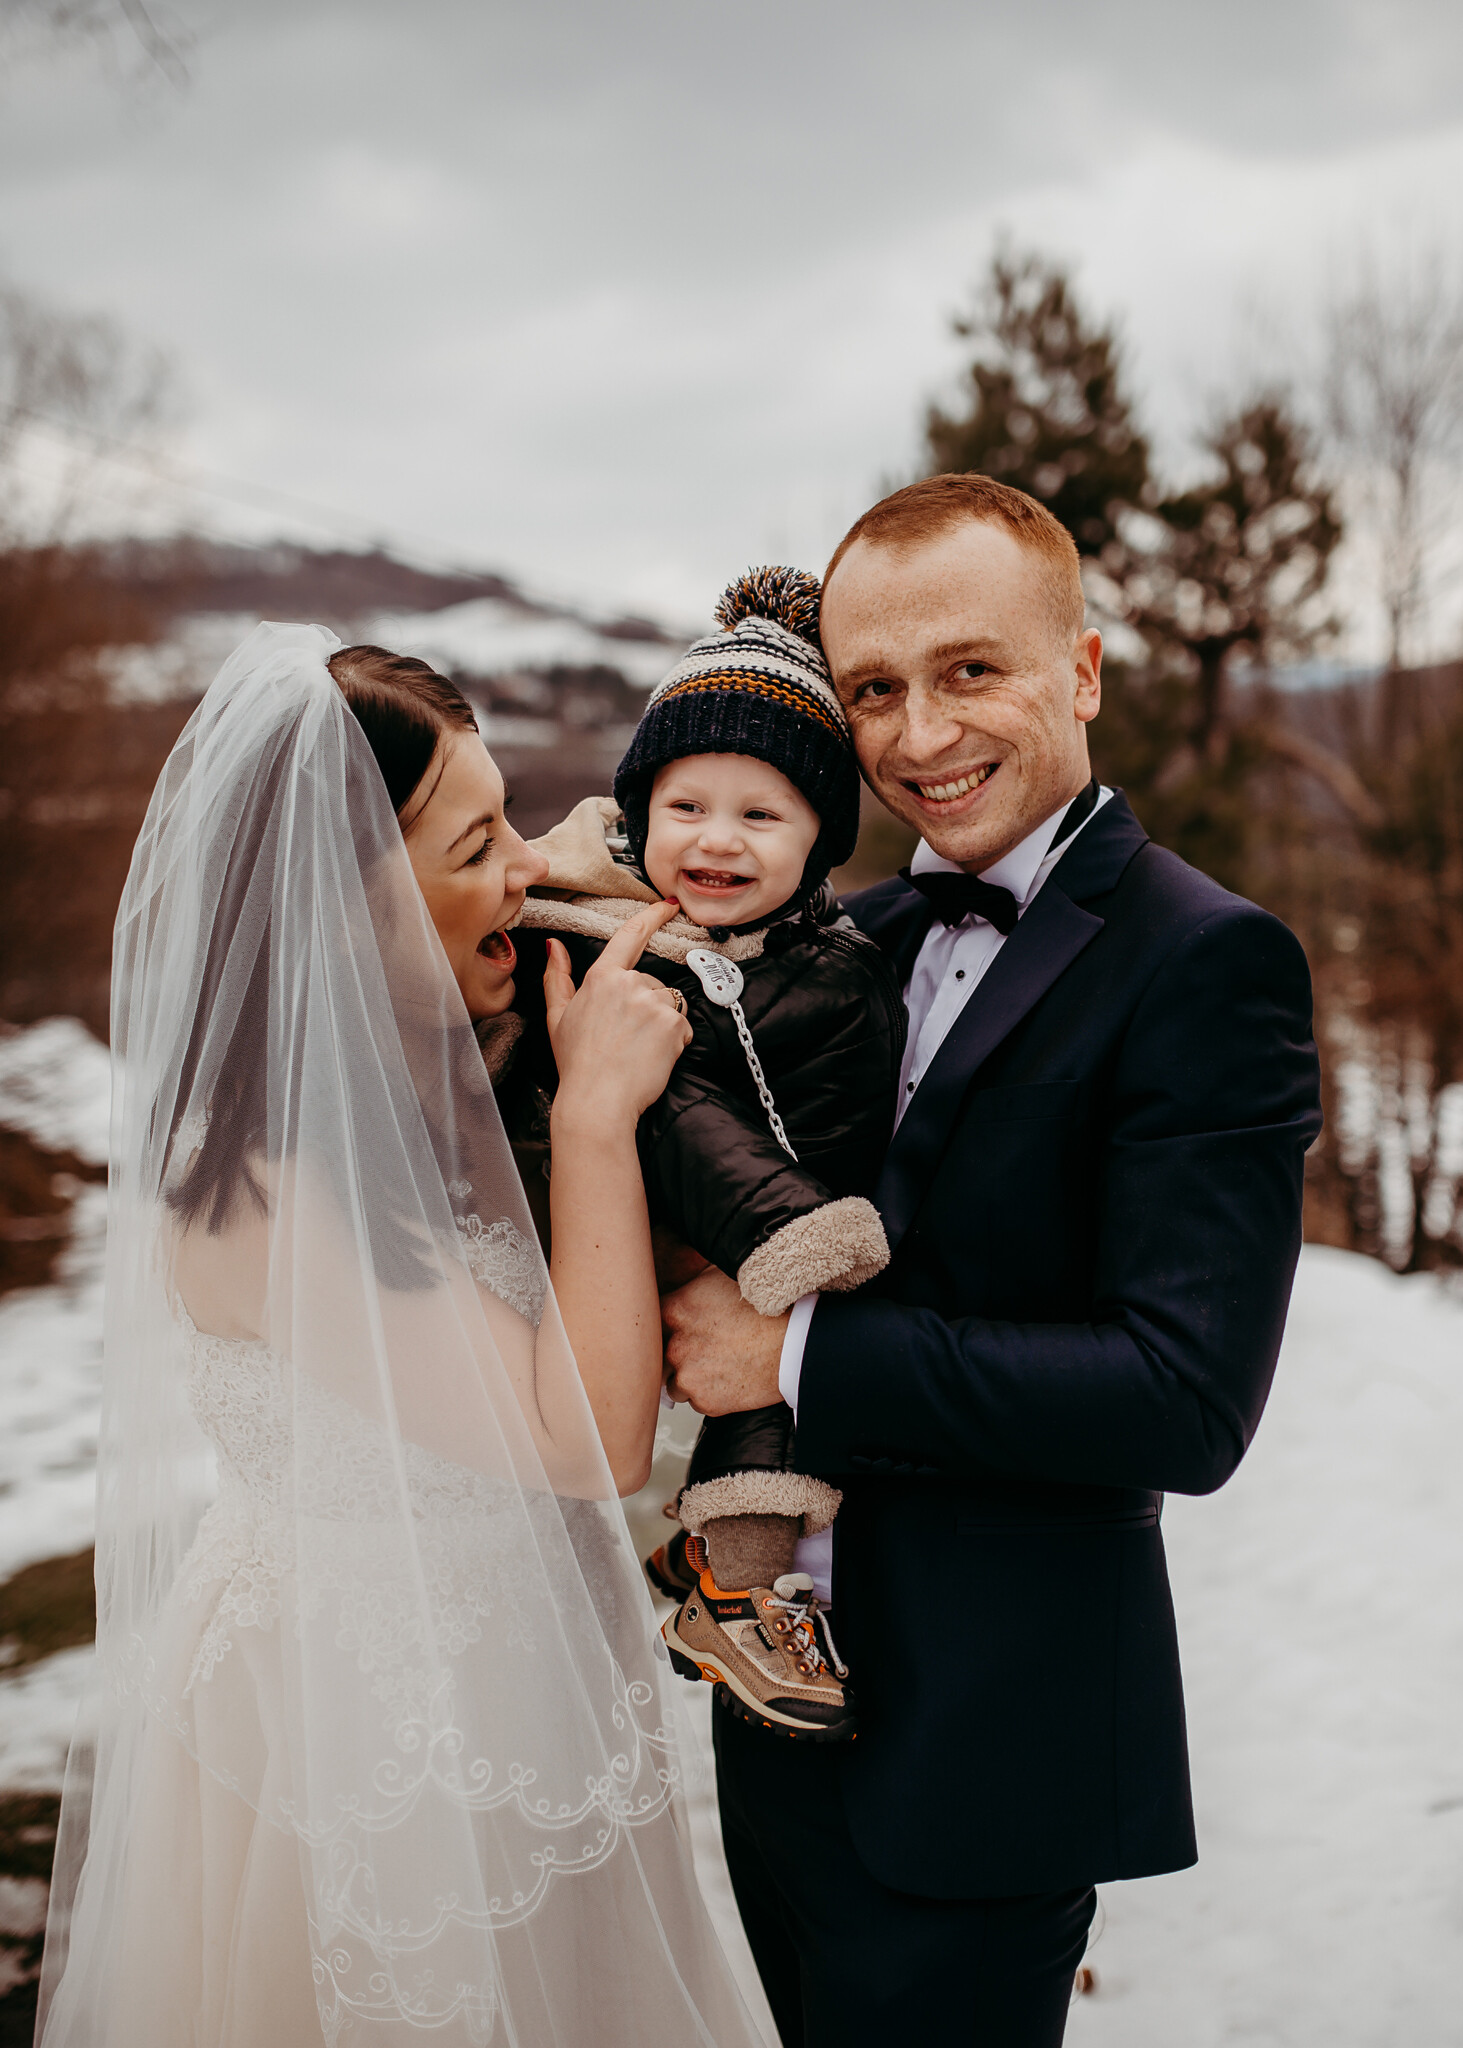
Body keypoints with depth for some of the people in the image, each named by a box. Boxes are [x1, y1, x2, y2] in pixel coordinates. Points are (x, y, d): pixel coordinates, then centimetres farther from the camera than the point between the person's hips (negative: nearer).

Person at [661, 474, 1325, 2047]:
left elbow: (1189, 1400, -24)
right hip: (783, 1697, 7)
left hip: (981, 1739, -7)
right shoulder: (855, 938, 7)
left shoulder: (1204, 961, -17)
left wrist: (799, 1357, -22)